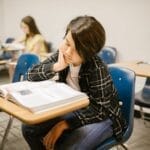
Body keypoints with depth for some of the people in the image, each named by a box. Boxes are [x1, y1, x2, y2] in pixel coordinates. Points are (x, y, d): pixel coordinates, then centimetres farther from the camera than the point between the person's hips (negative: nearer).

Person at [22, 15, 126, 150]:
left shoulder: (97, 68, -29)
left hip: (103, 117, -5)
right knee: (29, 128, -6)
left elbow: (100, 110, -24)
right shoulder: (62, 55, -11)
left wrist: (63, 124, -28)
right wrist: (57, 66, -26)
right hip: (73, 110, 6)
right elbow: (31, 75, -8)